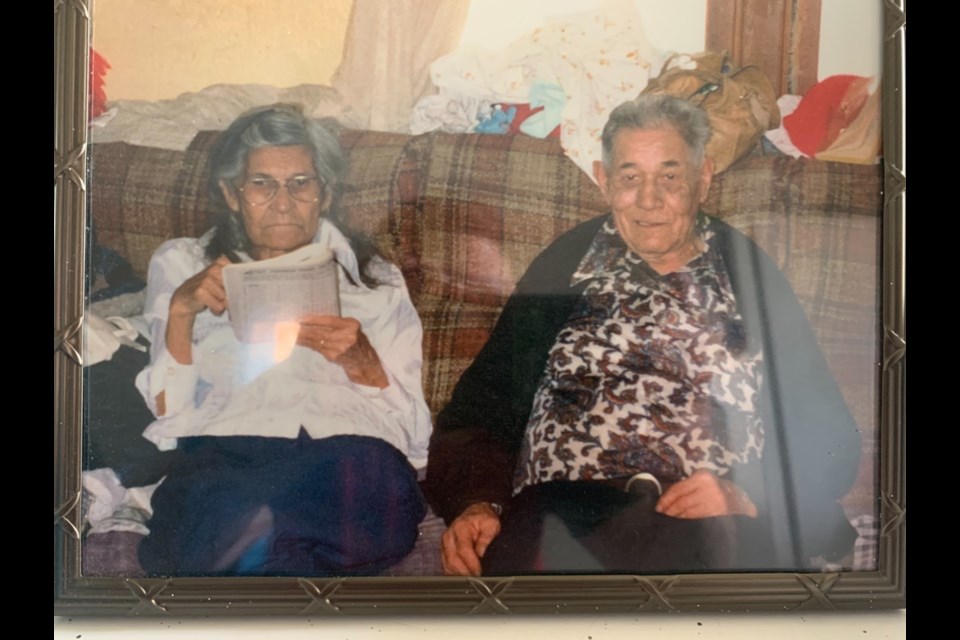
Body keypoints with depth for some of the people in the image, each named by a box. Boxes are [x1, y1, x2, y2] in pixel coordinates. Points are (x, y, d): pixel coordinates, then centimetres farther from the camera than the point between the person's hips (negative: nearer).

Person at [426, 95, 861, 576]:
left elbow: (829, 435, 12)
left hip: (714, 529, 1)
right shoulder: (565, 265, 18)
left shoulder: (752, 279, 17)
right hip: (561, 515, 0)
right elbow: (483, 404, 13)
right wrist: (477, 504, -5)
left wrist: (747, 498, -6)